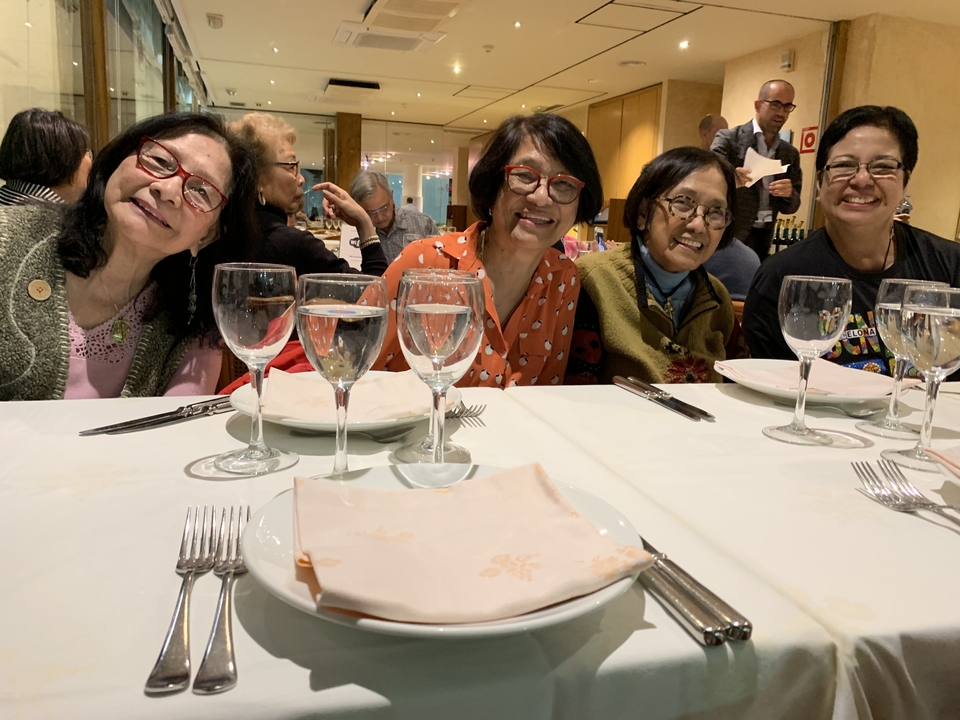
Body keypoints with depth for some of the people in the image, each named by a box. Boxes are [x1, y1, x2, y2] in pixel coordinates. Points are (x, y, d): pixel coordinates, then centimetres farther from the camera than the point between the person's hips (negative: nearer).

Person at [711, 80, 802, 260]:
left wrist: (789, 194, -11)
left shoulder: (790, 153, 11)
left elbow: (790, 207, 11)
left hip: (763, 239, 4)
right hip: (728, 235, -4)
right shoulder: (729, 139, -3)